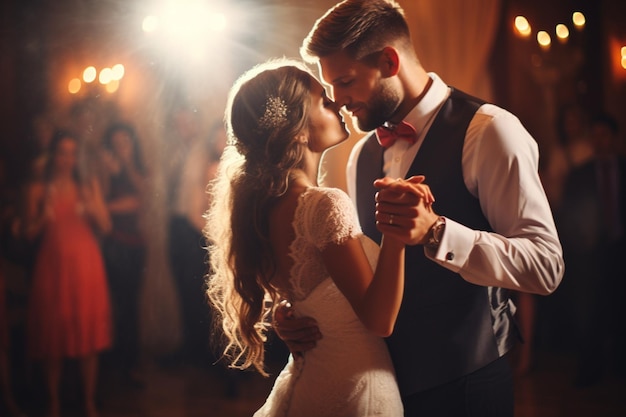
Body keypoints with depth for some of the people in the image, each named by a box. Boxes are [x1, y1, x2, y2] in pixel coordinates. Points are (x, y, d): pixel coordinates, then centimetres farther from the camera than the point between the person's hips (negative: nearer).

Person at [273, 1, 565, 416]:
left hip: (463, 382, -6)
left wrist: (436, 231, -32)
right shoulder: (363, 153, 9)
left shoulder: (486, 131, -14)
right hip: (384, 378, 6)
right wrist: (304, 311, -3)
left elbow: (545, 265, -20)